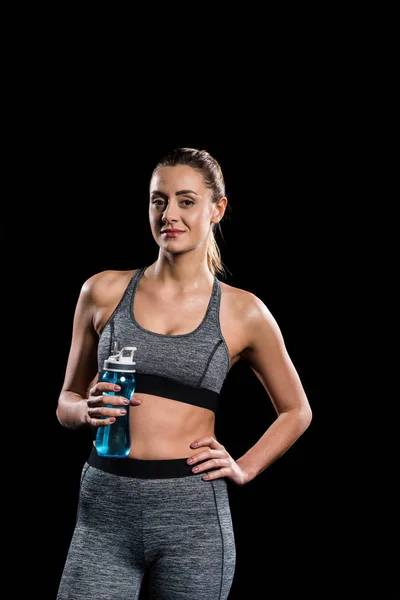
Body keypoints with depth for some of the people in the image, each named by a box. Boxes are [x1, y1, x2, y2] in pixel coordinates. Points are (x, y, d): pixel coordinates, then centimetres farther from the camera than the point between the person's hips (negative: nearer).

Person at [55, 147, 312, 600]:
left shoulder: (243, 313, 3)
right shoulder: (104, 291, 6)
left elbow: (296, 411, 17)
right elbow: (66, 402, 14)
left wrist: (244, 469, 3)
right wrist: (88, 409, -8)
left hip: (193, 513, -1)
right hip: (105, 510, 1)